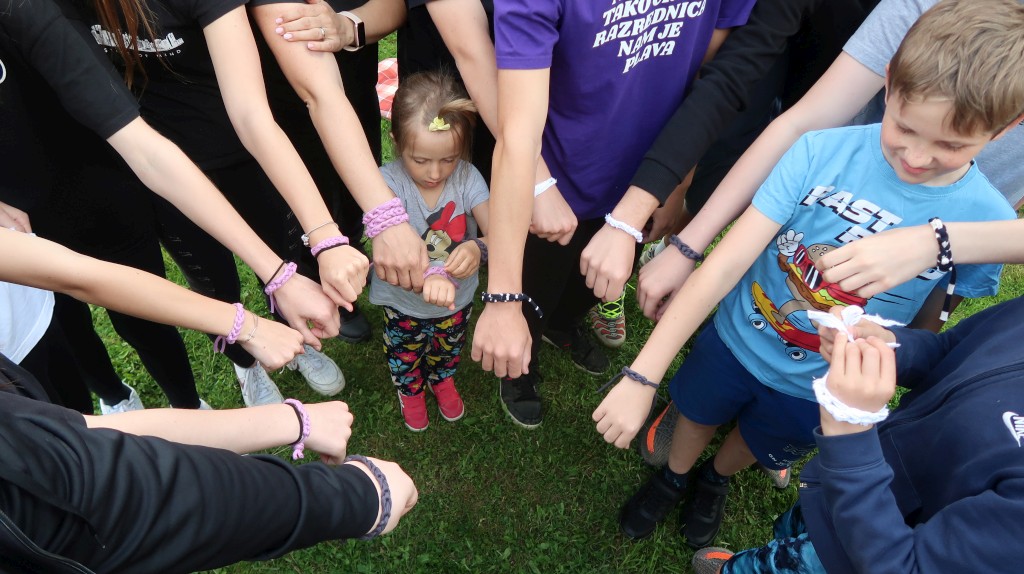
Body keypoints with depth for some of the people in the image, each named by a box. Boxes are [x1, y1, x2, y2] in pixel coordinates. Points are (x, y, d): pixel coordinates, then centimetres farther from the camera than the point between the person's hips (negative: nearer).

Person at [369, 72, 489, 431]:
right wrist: (427, 274, -64)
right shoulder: (389, 182, -29)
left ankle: (443, 380, 66)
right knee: (406, 354, 28)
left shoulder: (466, 177, -22)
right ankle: (410, 391, 62)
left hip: (458, 298, 2)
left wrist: (477, 248, -55)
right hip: (404, 304, -2)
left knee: (449, 349, 32)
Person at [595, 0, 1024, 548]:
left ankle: (716, 479, 63)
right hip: (738, 340, -1)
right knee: (697, 415, 25)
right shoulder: (823, 152, -27)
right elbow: (728, 259, -30)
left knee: (760, 445, 28)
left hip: (815, 390, 2)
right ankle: (673, 476, 59)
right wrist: (643, 375, -31)